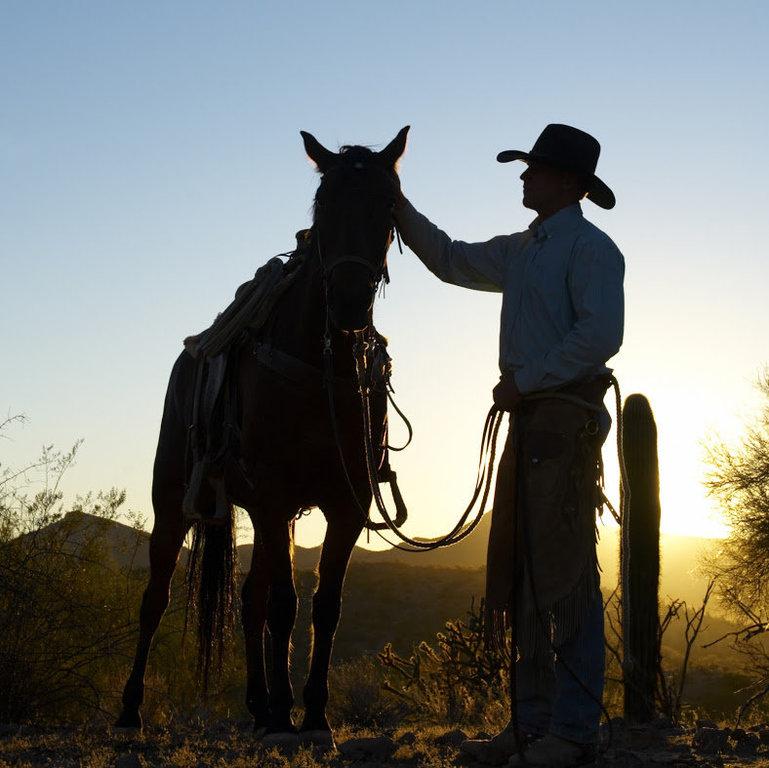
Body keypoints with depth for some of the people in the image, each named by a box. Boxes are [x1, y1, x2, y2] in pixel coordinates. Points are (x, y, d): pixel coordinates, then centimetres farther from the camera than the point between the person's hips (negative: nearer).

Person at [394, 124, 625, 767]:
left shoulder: (590, 247, -7)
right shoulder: (521, 251, 20)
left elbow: (601, 334, -19)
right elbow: (451, 261, 33)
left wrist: (523, 380, -15)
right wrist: (398, 208, 25)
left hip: (566, 419, -9)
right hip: (528, 423, 9)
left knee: (565, 575, -9)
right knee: (517, 575, 10)